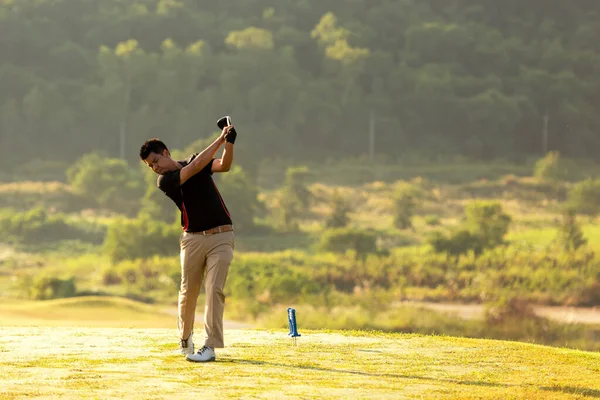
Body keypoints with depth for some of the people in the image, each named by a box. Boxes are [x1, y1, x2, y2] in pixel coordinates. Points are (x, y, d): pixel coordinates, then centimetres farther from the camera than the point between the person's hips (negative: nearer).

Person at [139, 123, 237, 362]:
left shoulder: (194, 160, 8)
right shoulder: (164, 180, -4)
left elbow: (224, 165, -6)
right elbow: (195, 167, -15)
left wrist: (230, 142, -24)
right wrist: (220, 140, -15)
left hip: (221, 236, 0)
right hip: (192, 238, 0)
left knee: (214, 289, -10)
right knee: (188, 291, 5)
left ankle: (210, 346, -14)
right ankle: (185, 338, 28)